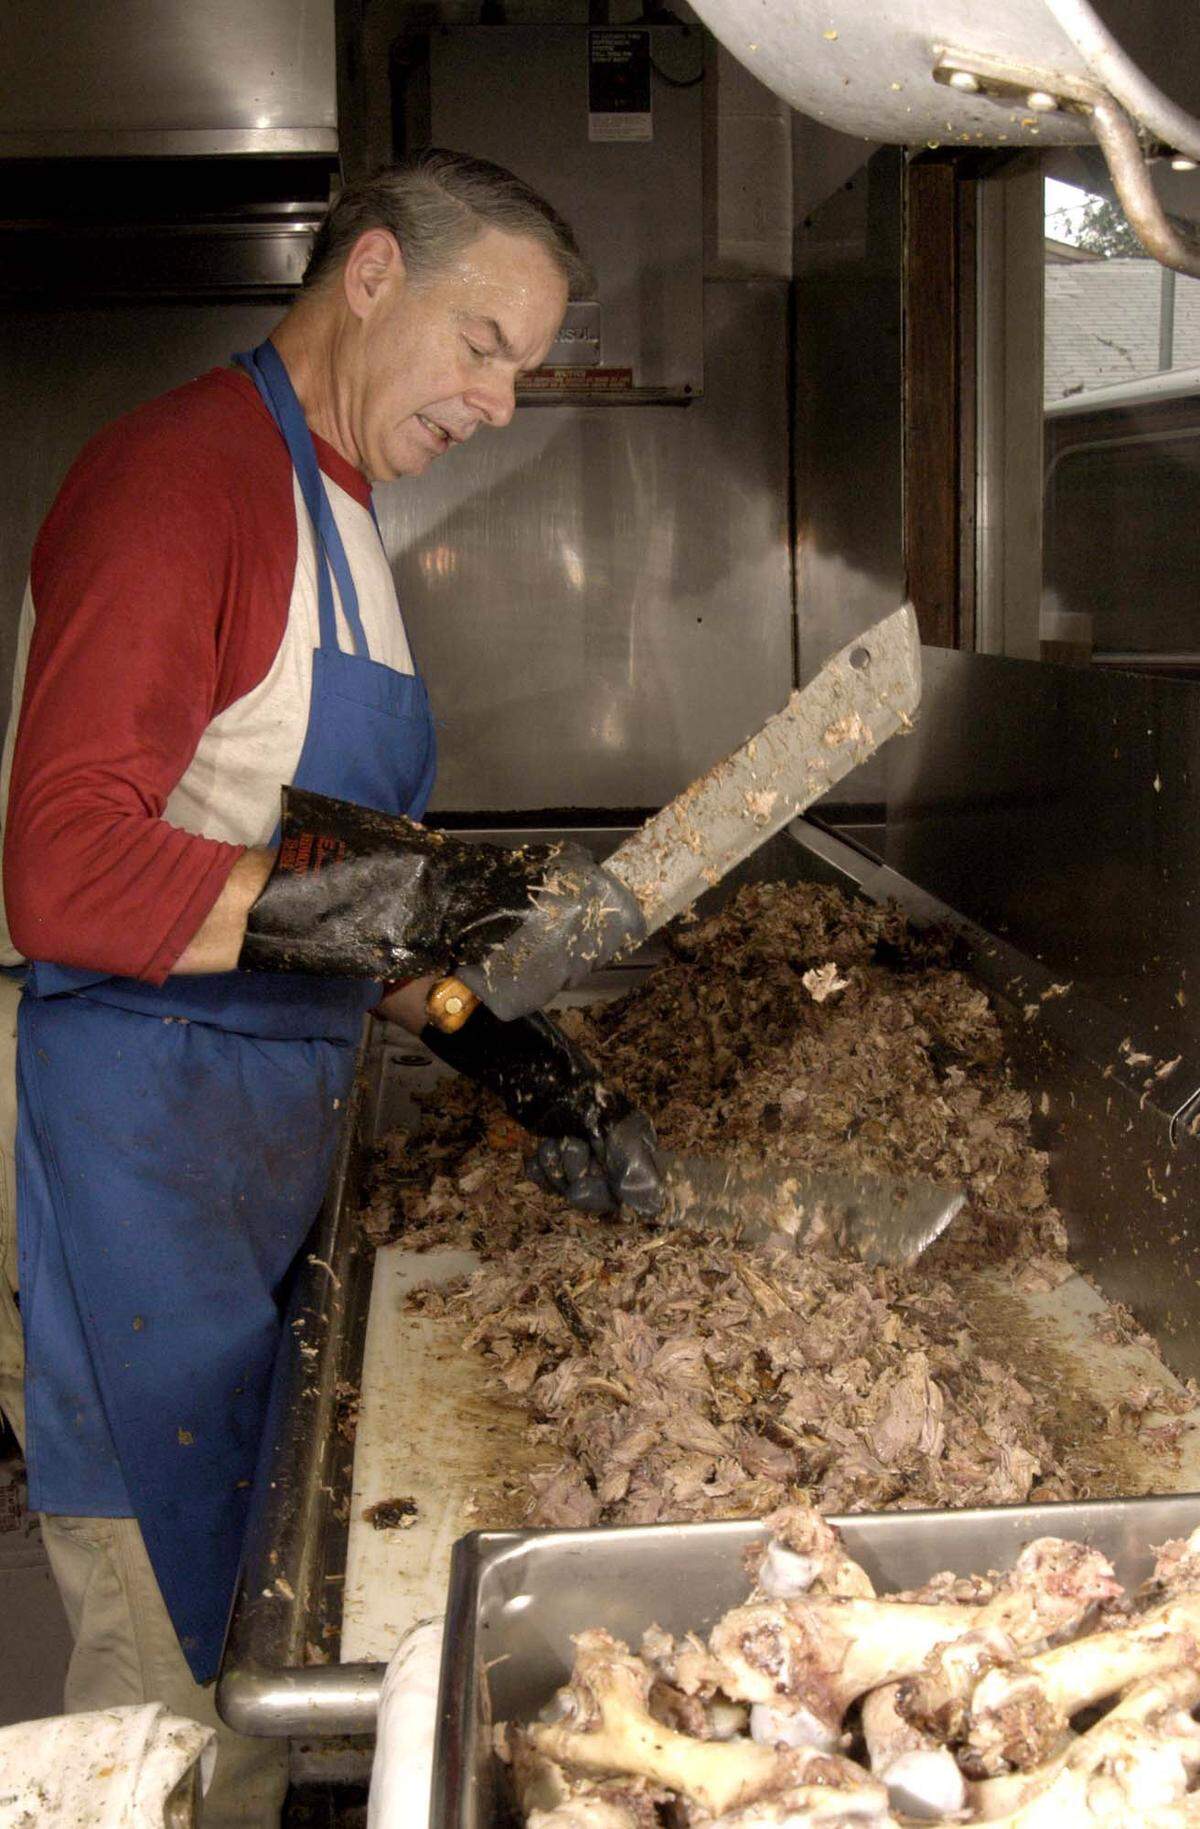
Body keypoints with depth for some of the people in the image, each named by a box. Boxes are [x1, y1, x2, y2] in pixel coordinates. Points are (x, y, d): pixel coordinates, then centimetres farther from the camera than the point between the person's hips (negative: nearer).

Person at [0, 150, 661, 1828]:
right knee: (184, 1683, 0)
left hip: (259, 1124, 10)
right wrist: (415, 898, -28)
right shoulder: (182, 476, -14)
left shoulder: (335, 513, 18)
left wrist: (500, 1049, 9)